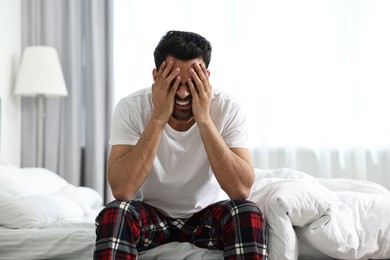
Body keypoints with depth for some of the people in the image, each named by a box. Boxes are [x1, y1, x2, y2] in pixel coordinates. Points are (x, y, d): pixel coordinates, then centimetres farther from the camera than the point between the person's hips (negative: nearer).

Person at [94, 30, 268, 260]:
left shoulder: (228, 110, -17)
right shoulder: (131, 108, -18)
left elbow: (241, 190, -28)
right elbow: (121, 190, -29)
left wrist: (204, 119, -33)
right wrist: (158, 118, -32)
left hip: (208, 215, 1)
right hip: (151, 216, 0)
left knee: (248, 213, -30)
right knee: (114, 214, -31)